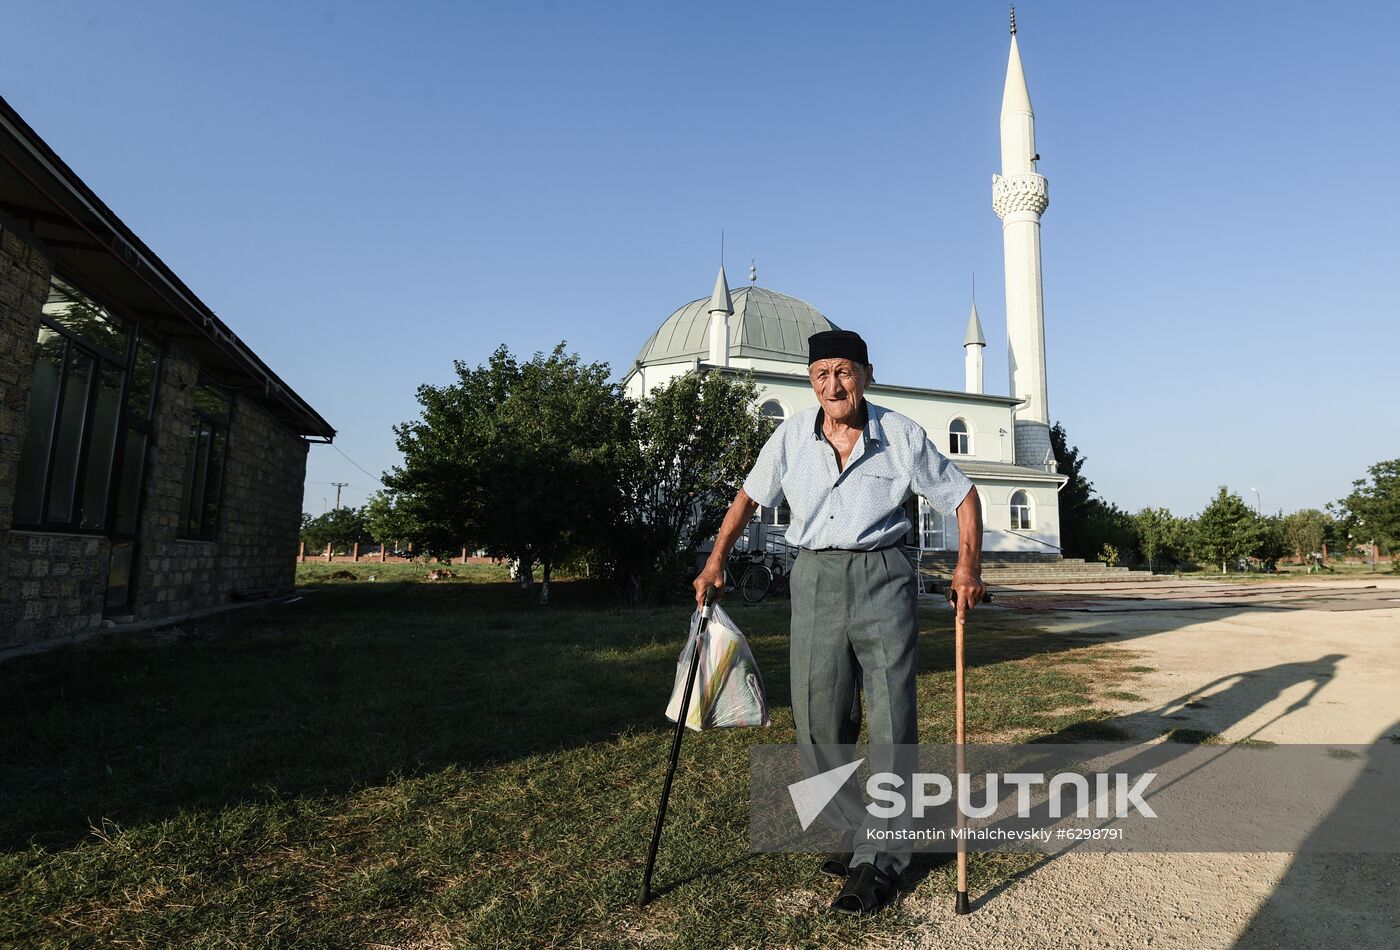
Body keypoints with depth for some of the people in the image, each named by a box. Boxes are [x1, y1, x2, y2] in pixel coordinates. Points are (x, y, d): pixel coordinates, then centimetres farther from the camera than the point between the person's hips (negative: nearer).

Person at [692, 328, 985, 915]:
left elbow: (962, 497, 6)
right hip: (815, 580, 3)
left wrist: (968, 565, -8)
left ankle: (880, 859, 15)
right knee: (818, 722, 5)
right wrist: (715, 562, 12)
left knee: (891, 723, 0)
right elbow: (750, 495, 16)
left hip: (882, 578, -2)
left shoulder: (902, 436, -3)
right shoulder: (792, 436, 4)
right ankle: (857, 833, 27)